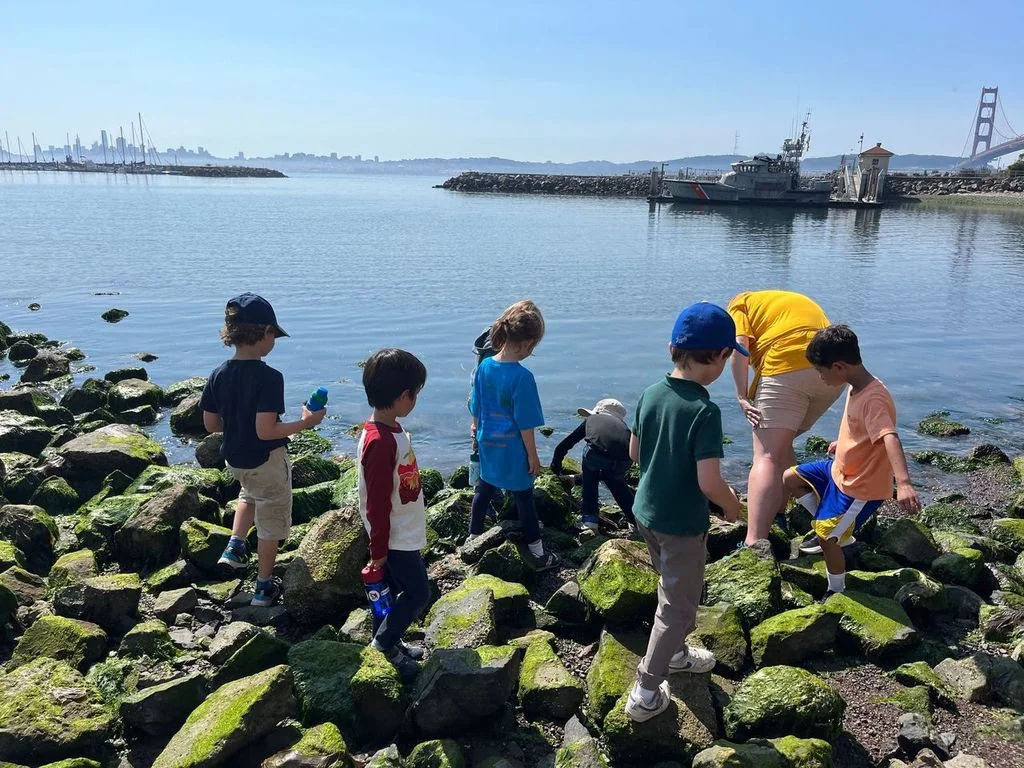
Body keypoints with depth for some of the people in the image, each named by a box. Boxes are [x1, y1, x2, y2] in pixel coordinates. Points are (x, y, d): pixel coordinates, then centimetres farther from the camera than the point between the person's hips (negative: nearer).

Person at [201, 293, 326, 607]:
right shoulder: (268, 377, -26)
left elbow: (211, 424, 1)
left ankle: (235, 546, 25)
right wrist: (305, 423, -18)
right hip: (267, 461, -6)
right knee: (271, 522, 13)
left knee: (250, 494, 38)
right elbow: (265, 431, -29)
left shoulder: (218, 375, -6)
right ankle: (264, 587, 25)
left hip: (234, 459, 6)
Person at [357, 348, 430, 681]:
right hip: (395, 538, -9)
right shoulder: (381, 442, -30)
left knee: (391, 590, 21)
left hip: (402, 533, 9)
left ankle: (389, 642, 37)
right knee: (417, 593, 4)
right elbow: (377, 503, -25)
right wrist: (378, 549, -17)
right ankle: (383, 642, 21)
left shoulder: (391, 430, 1)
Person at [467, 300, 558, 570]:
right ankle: (538, 554, 21)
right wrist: (533, 457, -9)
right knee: (524, 499, 8)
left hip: (488, 447, 6)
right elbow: (525, 424, -19)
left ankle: (473, 538, 39)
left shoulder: (484, 366, -6)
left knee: (484, 490, 22)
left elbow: (476, 409, 6)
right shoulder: (522, 377, -25)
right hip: (514, 452, -6)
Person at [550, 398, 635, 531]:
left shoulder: (591, 419, 34)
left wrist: (555, 468, 52)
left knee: (590, 476, 31)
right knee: (616, 481, 35)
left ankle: (590, 519, 27)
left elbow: (563, 446, 33)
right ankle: (637, 518, 36)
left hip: (598, 455, -3)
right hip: (625, 460, 3)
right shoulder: (622, 424, 40)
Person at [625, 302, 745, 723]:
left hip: (646, 512, 7)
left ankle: (675, 653, 50)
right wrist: (732, 505, -7)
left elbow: (635, 452, 7)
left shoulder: (651, 394, -4)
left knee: (673, 590, 29)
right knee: (679, 606, 11)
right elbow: (709, 483, -27)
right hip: (682, 524, -7)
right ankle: (645, 694, 18)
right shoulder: (704, 411, -26)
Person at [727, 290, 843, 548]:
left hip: (788, 368, -7)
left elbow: (740, 345, -3)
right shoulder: (795, 299, 36)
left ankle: (754, 544, -23)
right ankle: (776, 516, 31)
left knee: (766, 456, -11)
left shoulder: (740, 304, 17)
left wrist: (742, 396, -7)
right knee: (781, 445, 24)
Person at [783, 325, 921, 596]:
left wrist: (903, 483, -59)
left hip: (860, 487, -10)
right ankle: (837, 531, 23)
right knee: (790, 479, 15)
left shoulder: (873, 399, -31)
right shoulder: (858, 387, -1)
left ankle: (837, 594, 20)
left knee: (827, 539, -3)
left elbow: (890, 438, -46)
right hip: (840, 469, 10)